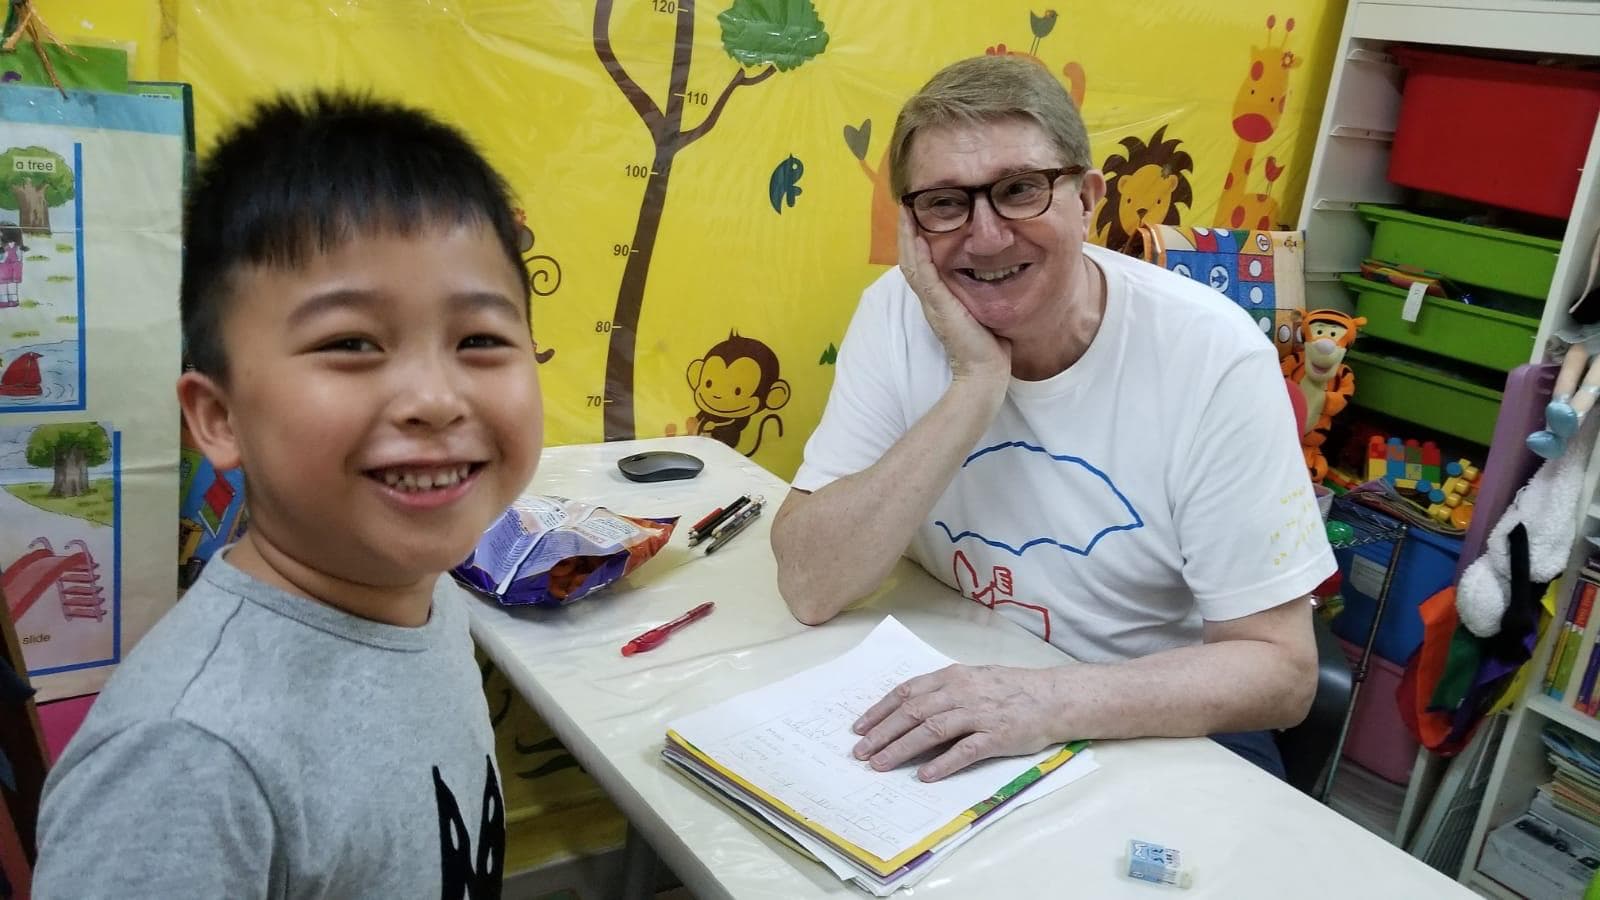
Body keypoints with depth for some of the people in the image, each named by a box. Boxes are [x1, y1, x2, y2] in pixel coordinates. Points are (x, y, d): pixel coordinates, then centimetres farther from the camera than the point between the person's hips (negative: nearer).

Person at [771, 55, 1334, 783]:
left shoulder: (1214, 357, -18)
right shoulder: (896, 315, -10)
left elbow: (1280, 670, -15)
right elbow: (809, 588, -17)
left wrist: (1054, 701, -31)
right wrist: (975, 387, -26)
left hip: (1164, 736, -1)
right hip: (960, 705, 2)